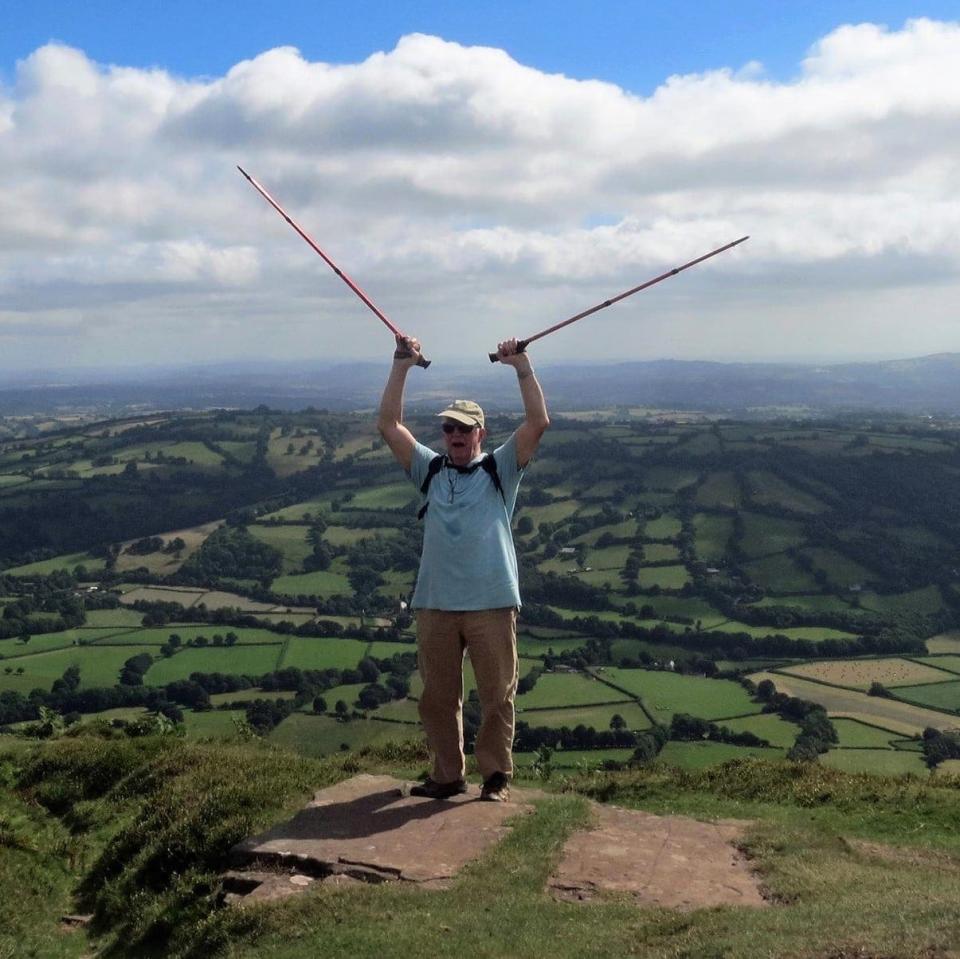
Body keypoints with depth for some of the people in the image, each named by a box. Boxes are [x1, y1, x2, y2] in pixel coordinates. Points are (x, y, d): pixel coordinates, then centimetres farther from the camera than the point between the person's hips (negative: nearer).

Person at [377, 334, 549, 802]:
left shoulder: (500, 469, 8)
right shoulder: (430, 469, 14)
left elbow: (538, 422, -4)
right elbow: (388, 424, 8)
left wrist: (522, 366, -7)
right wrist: (402, 366, 3)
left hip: (492, 603, -3)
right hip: (435, 605, 3)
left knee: (497, 695, 3)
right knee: (438, 697, 9)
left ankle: (497, 776, 15)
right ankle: (447, 775, 22)